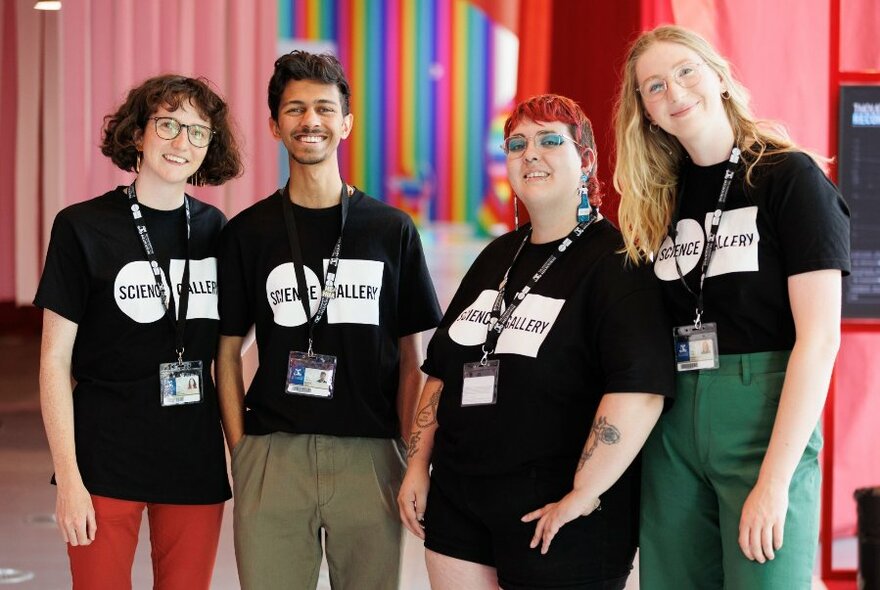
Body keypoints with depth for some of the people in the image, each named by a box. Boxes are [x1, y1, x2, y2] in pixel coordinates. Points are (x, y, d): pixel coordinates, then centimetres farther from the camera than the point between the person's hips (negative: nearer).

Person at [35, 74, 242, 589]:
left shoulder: (215, 230, 6)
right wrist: (68, 477, -11)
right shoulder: (83, 228, -5)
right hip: (105, 461, -3)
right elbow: (55, 359, -5)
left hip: (196, 465, 4)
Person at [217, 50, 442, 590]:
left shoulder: (392, 230, 5)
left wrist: (413, 458, 0)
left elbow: (410, 357, 7)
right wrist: (240, 450, 0)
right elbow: (229, 350, 9)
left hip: (369, 456, 0)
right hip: (273, 455, 0)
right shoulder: (248, 232, 6)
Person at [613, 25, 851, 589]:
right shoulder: (661, 197, 10)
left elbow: (820, 337, -13)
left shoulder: (791, 177, -6)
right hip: (673, 431, 5)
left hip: (766, 420, -5)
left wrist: (775, 479, -19)